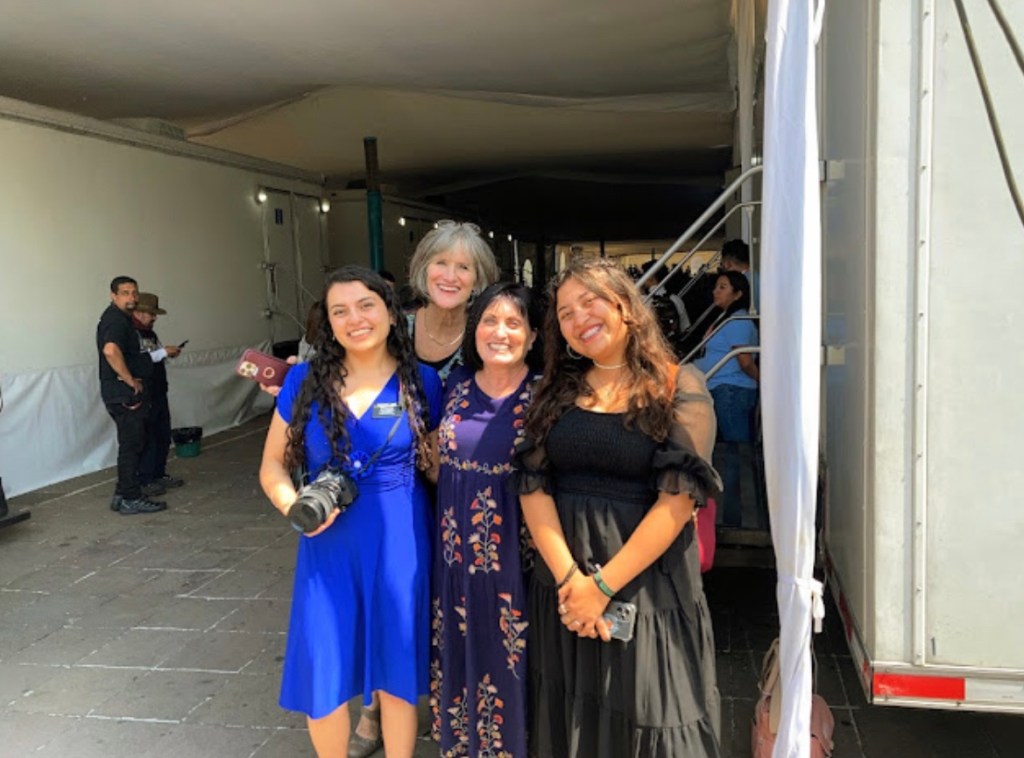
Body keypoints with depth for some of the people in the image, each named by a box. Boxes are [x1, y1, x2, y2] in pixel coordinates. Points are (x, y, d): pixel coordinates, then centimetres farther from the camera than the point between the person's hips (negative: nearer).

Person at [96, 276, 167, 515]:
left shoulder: (118, 317, 15)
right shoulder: (116, 319, -16)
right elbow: (110, 351, -35)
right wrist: (131, 380, -24)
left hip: (121, 393, 10)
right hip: (124, 394, -10)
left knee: (131, 444, 16)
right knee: (131, 445, -4)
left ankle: (122, 495, 23)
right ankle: (130, 499, 2)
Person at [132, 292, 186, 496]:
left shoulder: (150, 333, 16)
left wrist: (170, 353, 5)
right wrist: (164, 352, -20)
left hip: (158, 393, 10)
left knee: (163, 435, 15)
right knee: (146, 438, -4)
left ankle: (159, 474, 27)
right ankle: (143, 481, 4)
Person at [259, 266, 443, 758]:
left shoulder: (422, 382, -3)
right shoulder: (304, 380, -2)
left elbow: (438, 466, 4)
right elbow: (272, 466, 4)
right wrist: (295, 507, -15)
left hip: (399, 544, -1)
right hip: (329, 546, 1)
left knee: (396, 672, 14)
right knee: (321, 677, 10)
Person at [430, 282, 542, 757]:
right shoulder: (456, 384, 3)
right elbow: (435, 460, 16)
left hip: (515, 551, -3)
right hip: (457, 548, 4)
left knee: (510, 658, 7)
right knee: (461, 654, 16)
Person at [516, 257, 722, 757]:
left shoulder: (679, 388, -6)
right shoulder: (556, 390, 6)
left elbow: (679, 497, -14)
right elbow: (532, 487, -2)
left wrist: (603, 586, -17)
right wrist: (569, 579, -15)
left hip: (648, 585, -3)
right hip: (563, 584, 4)